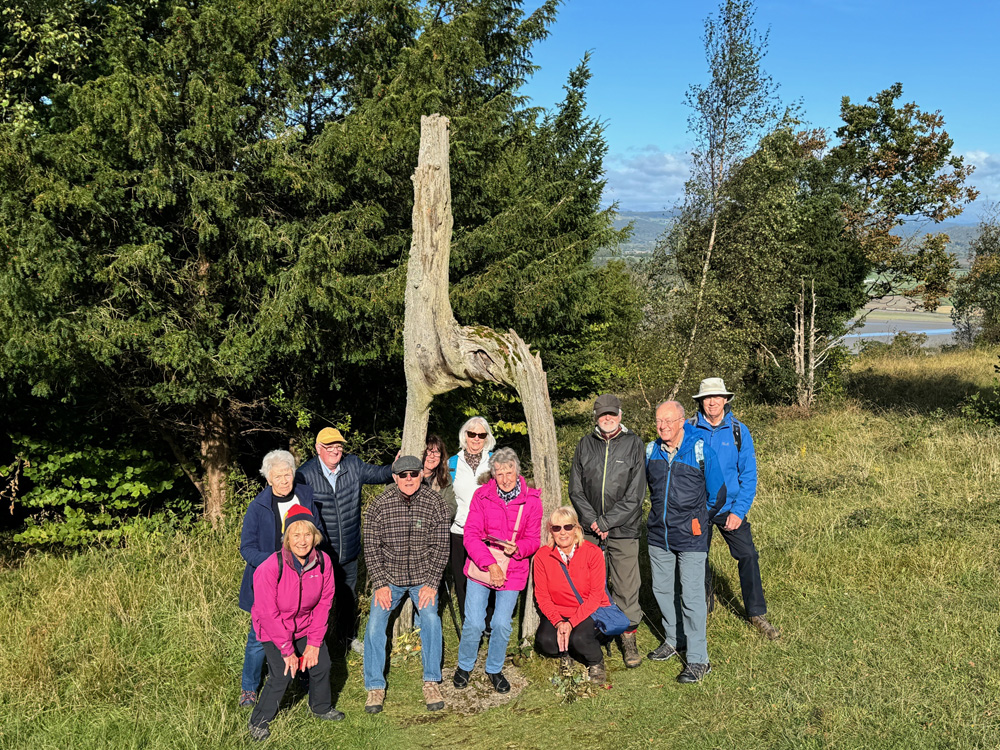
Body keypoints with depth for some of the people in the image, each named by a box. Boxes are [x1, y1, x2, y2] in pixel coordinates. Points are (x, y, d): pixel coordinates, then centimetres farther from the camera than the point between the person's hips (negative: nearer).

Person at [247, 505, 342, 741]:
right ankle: (259, 721, 12)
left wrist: (314, 642, -8)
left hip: (306, 626, 5)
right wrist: (287, 650, -18)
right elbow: (268, 614, -23)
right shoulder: (271, 568, -30)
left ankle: (321, 707, 34)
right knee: (282, 674, -12)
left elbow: (324, 603, -6)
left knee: (321, 664, 5)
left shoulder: (323, 562, -16)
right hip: (274, 628, -4)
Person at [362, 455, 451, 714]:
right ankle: (375, 687, 4)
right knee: (375, 623, -12)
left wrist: (431, 584, -12)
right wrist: (380, 584, -11)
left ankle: (431, 683, -3)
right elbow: (371, 548, -5)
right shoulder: (379, 505, -11)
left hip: (423, 576, 0)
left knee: (431, 619, -19)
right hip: (388, 577, 1)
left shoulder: (435, 503, -10)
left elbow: (440, 547, -6)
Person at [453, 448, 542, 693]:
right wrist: (490, 564, -16)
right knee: (474, 623, -4)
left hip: (513, 570, 1)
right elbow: (471, 534, -6)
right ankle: (464, 666, 23)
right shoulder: (482, 495, -3)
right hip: (480, 566, 0)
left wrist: (517, 548, -19)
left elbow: (534, 539, 4)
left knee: (501, 624, -1)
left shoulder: (532, 500, -1)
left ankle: (494, 668, 25)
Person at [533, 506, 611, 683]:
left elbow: (596, 595, -13)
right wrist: (558, 622, -20)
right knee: (545, 641, -26)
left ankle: (596, 662, 5)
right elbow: (542, 596, -3)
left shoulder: (592, 552, -13)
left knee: (579, 638, -31)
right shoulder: (542, 556, -7)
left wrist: (571, 623, -22)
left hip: (590, 611, -2)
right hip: (557, 613, 2)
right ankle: (566, 652, 11)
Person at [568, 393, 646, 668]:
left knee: (626, 587, 0)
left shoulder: (634, 444, -2)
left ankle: (628, 637, 15)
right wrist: (592, 521, -7)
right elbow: (576, 490, 6)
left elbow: (635, 494, -7)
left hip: (623, 530, -2)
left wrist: (606, 522, -11)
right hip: (590, 531, 2)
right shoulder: (585, 445, 7)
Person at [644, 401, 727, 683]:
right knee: (662, 589, 15)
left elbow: (717, 495, 1)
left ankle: (698, 659, 3)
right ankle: (674, 638, 36)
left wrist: (697, 520, 9)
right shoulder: (651, 451, 2)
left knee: (692, 596, -4)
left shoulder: (701, 451, -10)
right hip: (658, 535, 5)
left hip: (690, 538, -5)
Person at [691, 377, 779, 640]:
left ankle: (757, 614, 7)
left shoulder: (739, 431, -4)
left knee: (748, 555, -8)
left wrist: (738, 511, -10)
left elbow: (749, 475, -2)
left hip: (730, 507, 0)